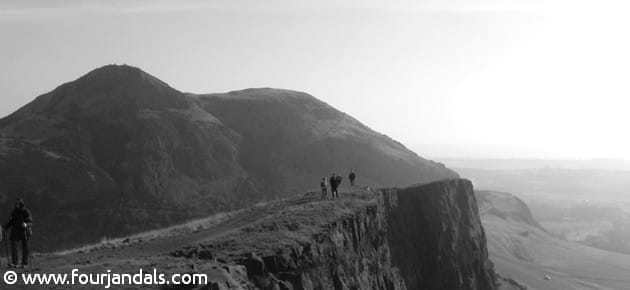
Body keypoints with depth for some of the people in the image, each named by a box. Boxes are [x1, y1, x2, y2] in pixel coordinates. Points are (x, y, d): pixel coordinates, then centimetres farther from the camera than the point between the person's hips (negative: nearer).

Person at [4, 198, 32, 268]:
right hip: (15, 231, 3)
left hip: (24, 232, -3)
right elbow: (11, 221, 14)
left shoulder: (26, 211, -7)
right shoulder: (14, 211, 6)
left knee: (25, 248, 2)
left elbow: (30, 222, -12)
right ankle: (14, 262, -8)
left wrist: (26, 224, -33)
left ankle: (25, 263, 12)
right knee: (13, 245, -12)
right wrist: (6, 226, -2)